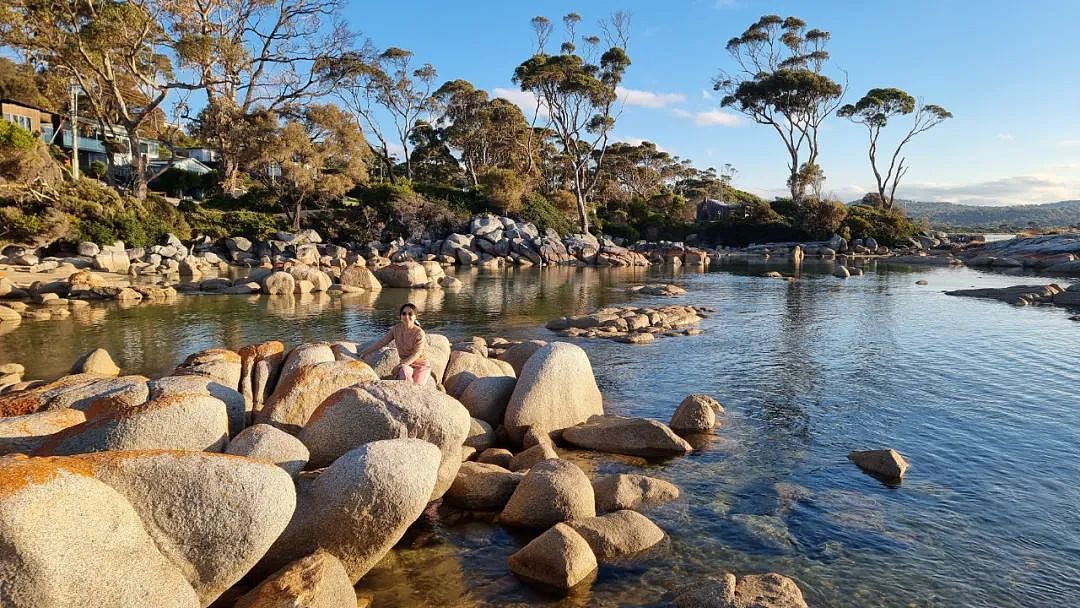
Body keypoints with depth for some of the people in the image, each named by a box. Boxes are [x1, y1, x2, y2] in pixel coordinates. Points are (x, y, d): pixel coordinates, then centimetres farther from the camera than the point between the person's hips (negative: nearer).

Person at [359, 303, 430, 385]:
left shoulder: (419, 333, -18)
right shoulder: (396, 329, -5)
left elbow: (415, 354, -20)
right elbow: (382, 341, 3)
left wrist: (399, 365, -27)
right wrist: (366, 352, 0)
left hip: (420, 364, -3)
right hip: (406, 364, 3)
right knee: (404, 371, -33)